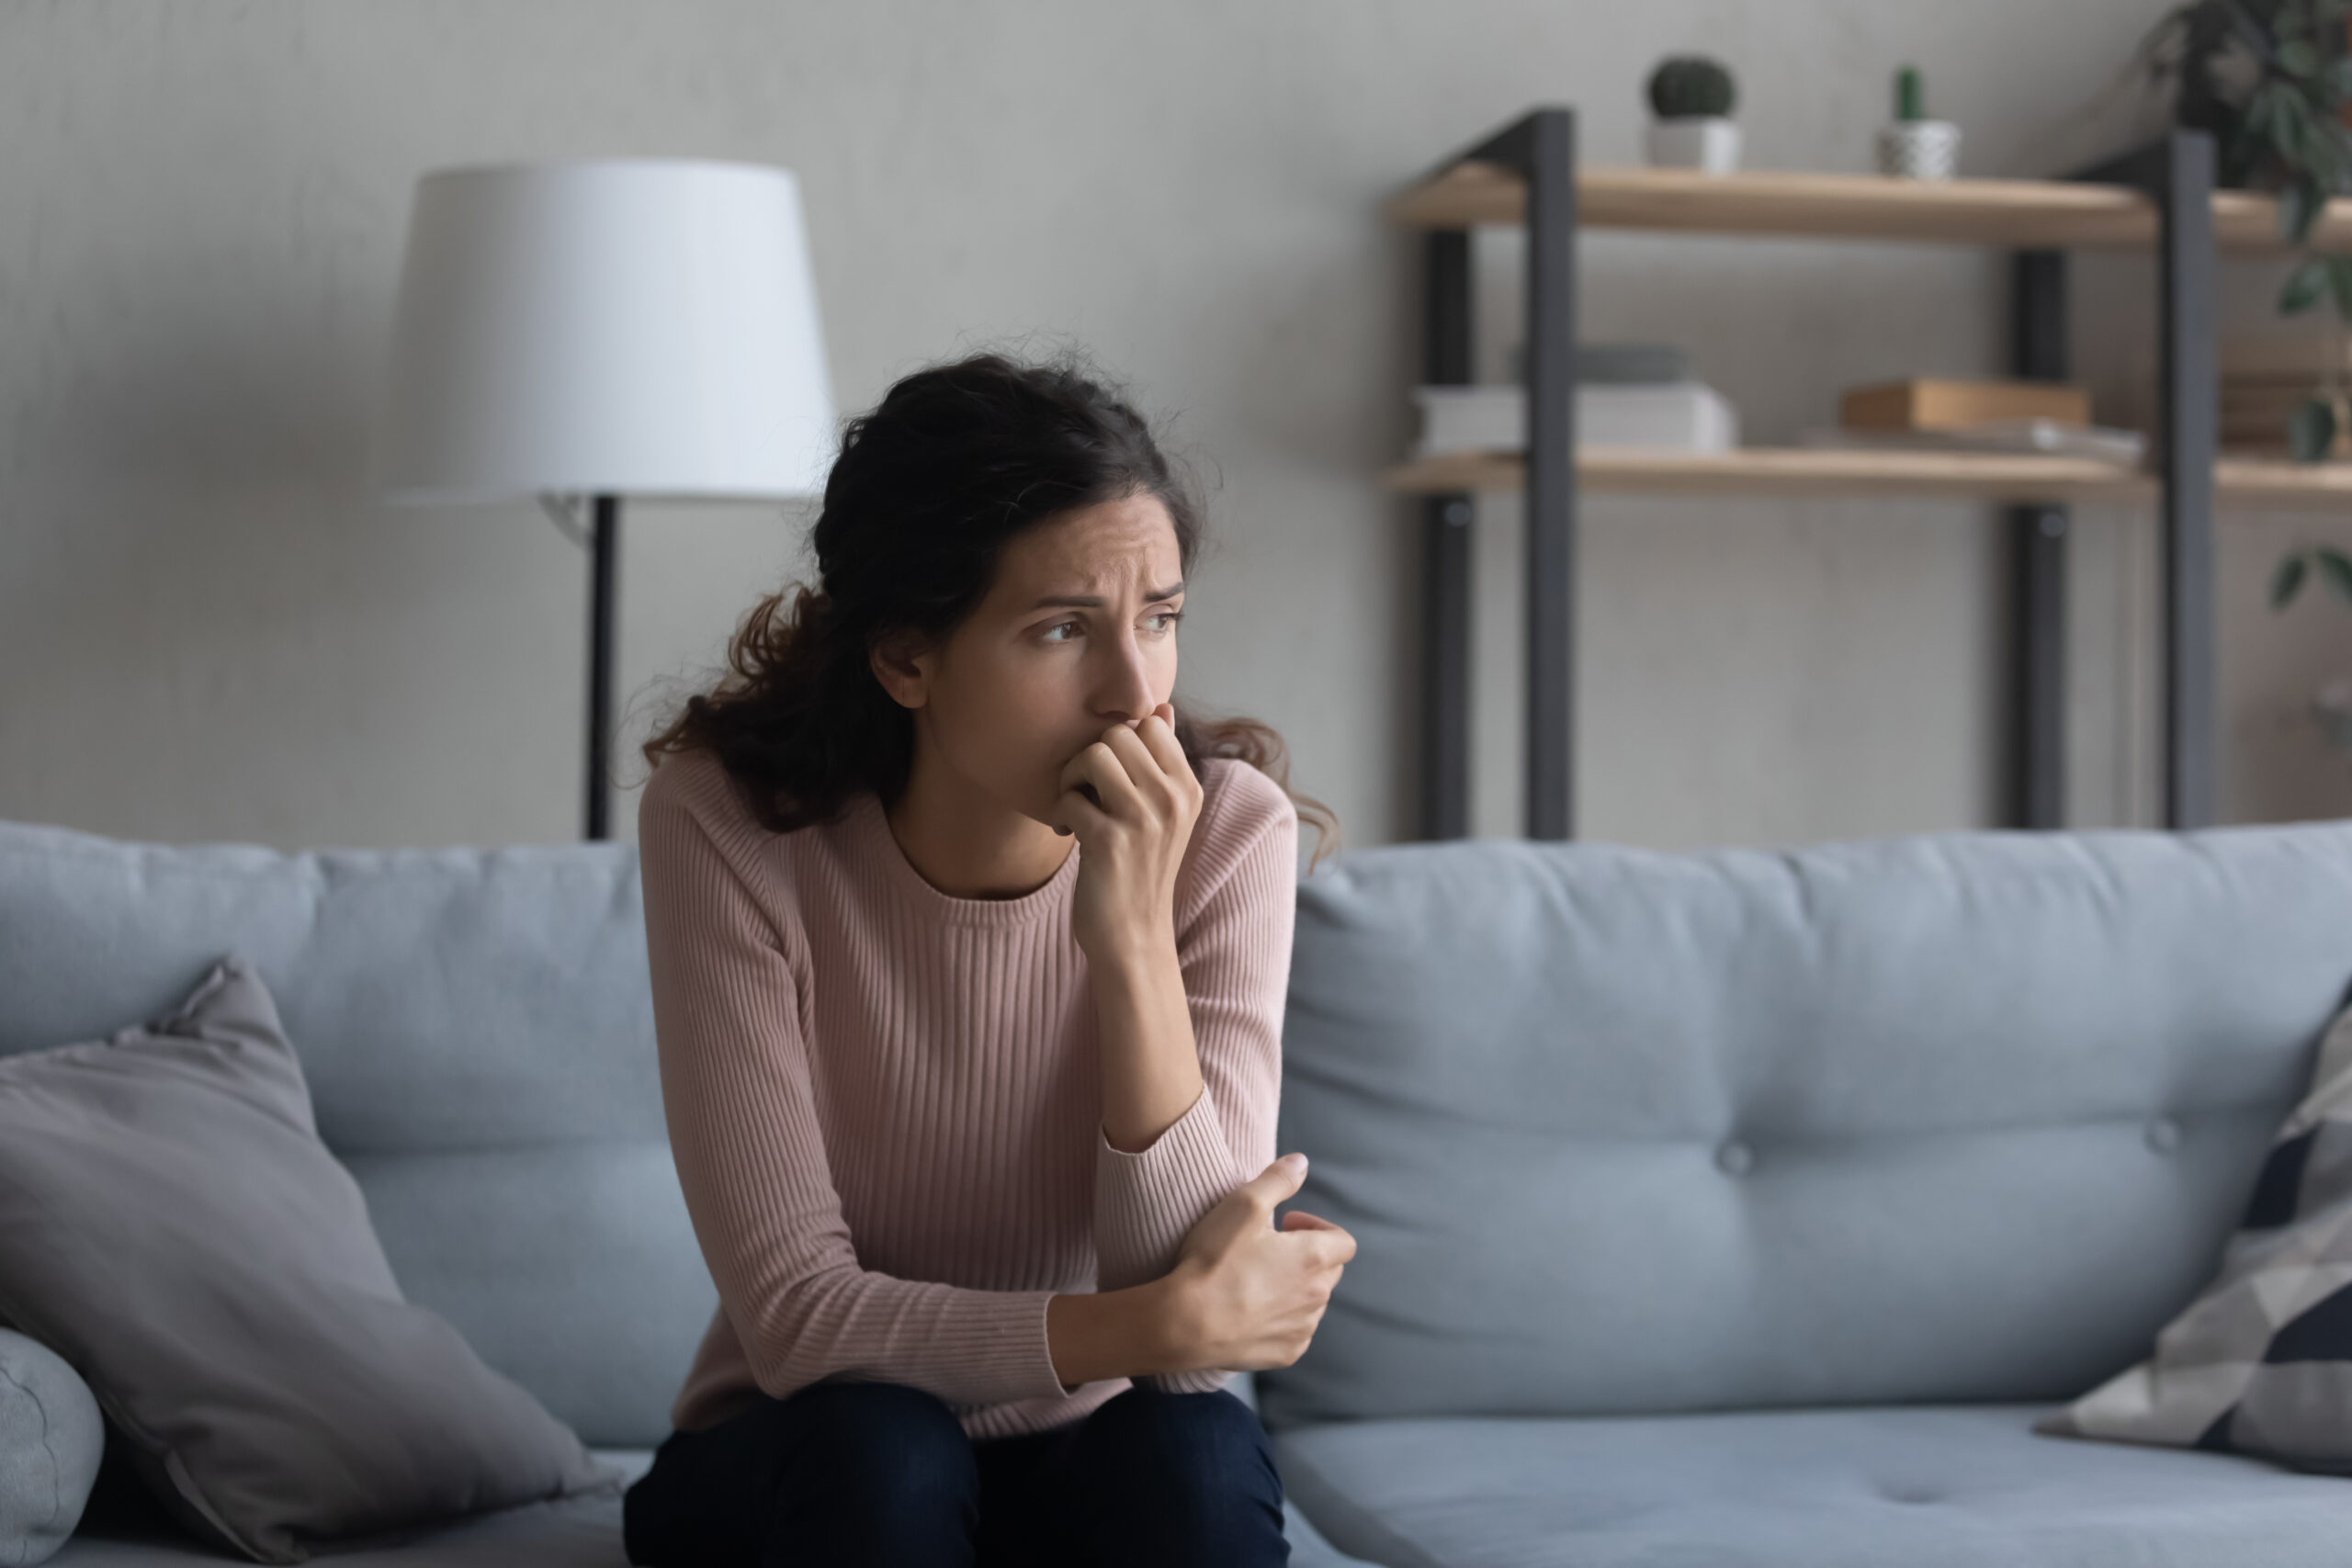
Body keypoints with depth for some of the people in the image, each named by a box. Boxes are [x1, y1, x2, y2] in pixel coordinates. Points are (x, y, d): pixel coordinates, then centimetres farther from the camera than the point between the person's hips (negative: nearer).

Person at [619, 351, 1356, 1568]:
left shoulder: (1225, 830, -17)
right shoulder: (728, 824, -20)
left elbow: (1195, 1321, -23)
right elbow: (797, 1316, -23)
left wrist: (1132, 941, -33)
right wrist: (1159, 1326, -30)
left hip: (1100, 1461, 1)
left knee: (1188, 1453, -30)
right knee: (874, 1444, -33)